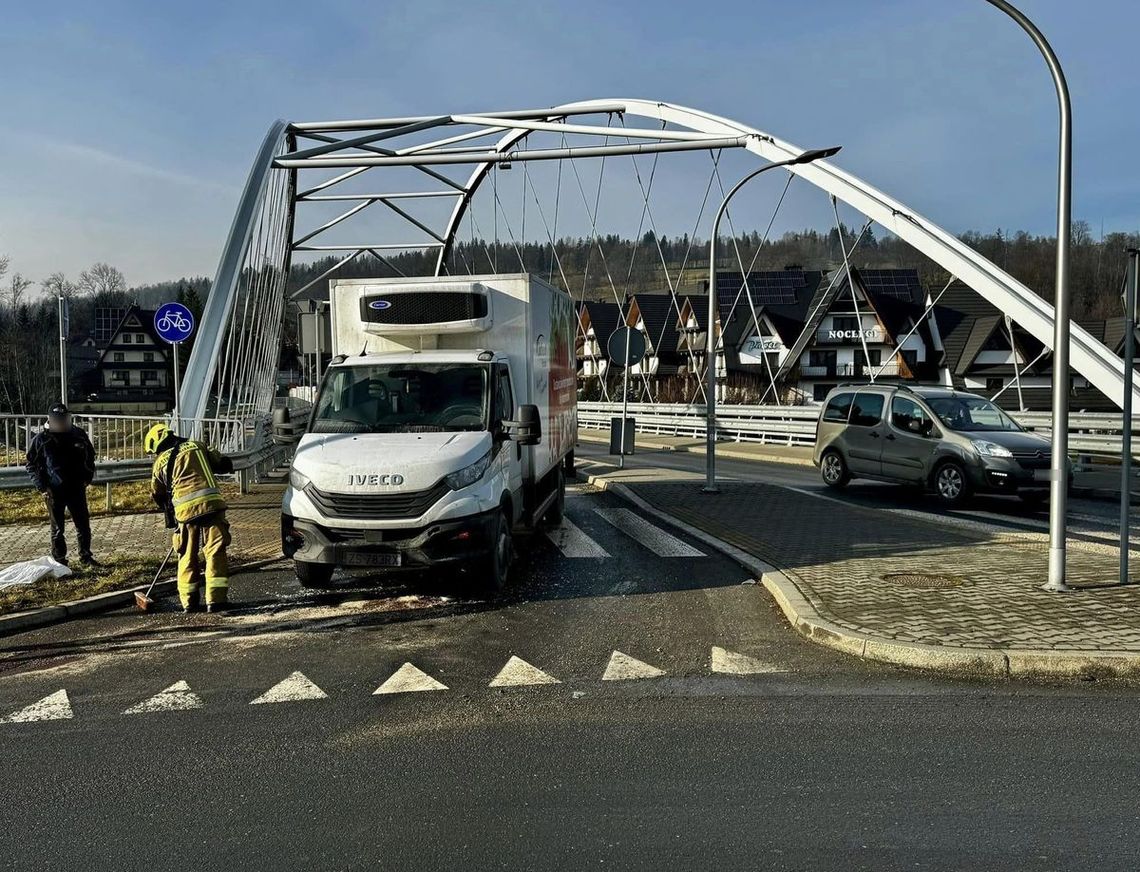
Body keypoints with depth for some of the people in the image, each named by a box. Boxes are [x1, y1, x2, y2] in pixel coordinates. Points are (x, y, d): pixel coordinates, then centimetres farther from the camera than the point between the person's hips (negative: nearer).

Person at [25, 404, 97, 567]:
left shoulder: (79, 435, 3)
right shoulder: (41, 439, -4)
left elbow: (90, 457, 15)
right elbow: (32, 465, 0)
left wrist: (87, 478, 5)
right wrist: (42, 487, -8)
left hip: (77, 488, 2)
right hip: (54, 491, -2)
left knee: (83, 524, 7)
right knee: (57, 528, 6)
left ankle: (85, 556, 20)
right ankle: (59, 560, 15)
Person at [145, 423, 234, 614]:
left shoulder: (160, 461, 14)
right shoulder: (198, 446, 16)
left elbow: (158, 494, 20)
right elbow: (225, 465, 15)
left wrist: (171, 519, 33)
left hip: (185, 509, 0)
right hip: (212, 503, 0)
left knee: (187, 556, 13)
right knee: (215, 552, 1)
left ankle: (189, 601, 16)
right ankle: (216, 599, -3)